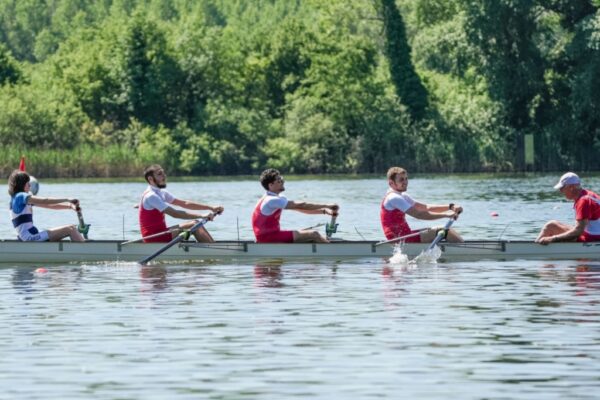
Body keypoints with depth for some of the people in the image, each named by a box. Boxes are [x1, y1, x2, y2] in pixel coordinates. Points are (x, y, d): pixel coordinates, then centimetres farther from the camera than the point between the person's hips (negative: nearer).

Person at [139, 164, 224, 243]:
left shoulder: (161, 193, 15)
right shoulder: (150, 196, -17)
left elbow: (184, 203, 14)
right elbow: (174, 213, -25)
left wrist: (211, 207, 5)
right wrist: (201, 216, -27)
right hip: (155, 238, -10)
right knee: (194, 225, -15)